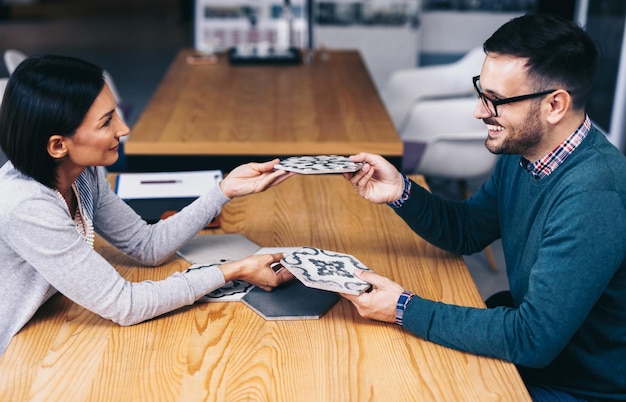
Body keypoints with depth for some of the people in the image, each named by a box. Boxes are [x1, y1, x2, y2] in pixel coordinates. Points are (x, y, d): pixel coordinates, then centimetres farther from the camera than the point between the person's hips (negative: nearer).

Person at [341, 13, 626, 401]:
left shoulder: (594, 196, -33)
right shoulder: (522, 150, -6)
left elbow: (532, 339, -31)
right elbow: (467, 231, 7)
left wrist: (405, 309, -25)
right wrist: (400, 192, -10)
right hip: (531, 345, 7)